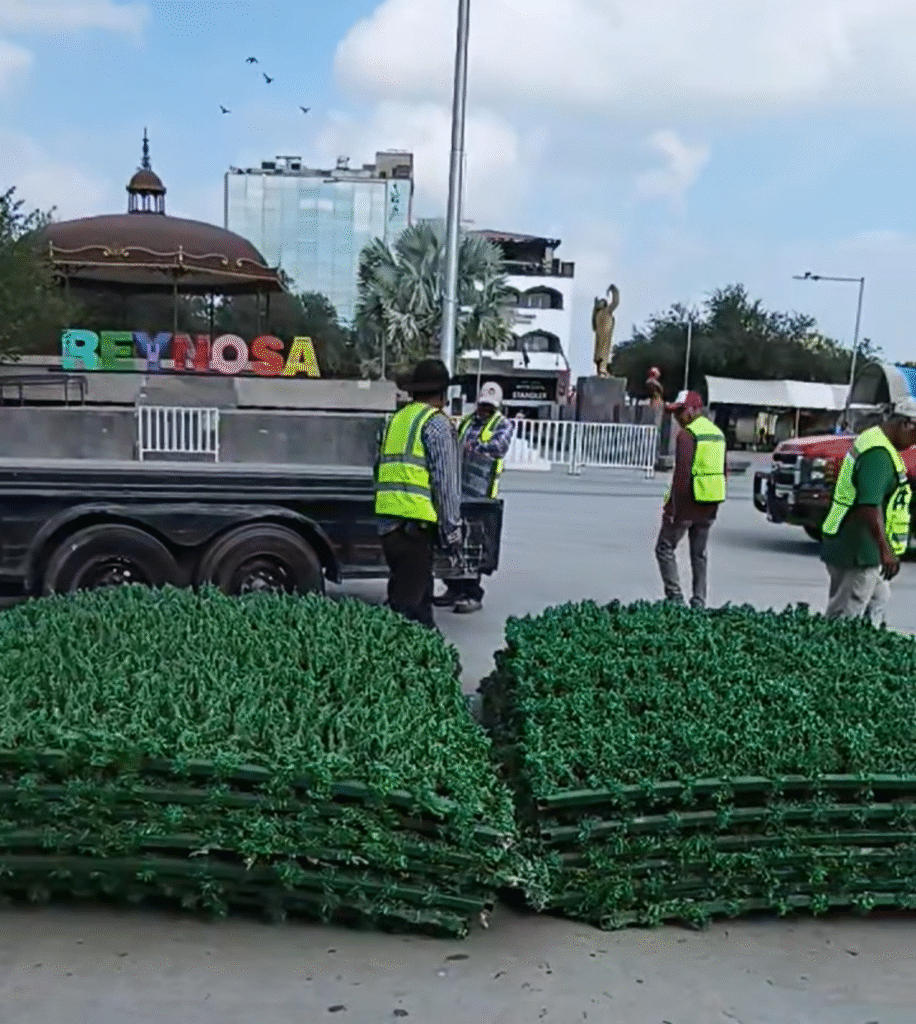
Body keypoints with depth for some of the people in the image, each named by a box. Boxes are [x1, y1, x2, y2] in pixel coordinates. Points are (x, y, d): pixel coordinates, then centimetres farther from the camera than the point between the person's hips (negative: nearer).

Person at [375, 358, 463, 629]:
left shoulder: (397, 419, 18)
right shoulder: (437, 424, -5)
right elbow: (446, 482, -10)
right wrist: (452, 530, -5)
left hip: (387, 518, 8)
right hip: (416, 521, -8)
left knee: (420, 591, 19)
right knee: (408, 598, -5)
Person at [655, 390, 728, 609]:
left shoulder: (687, 434, -13)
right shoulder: (717, 433, 14)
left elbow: (682, 473, -19)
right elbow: (725, 472, 17)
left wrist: (672, 506, -17)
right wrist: (717, 500, 20)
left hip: (688, 501, -8)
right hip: (710, 506, 8)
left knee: (665, 548, 2)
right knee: (699, 554, 16)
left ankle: (675, 596, -6)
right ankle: (699, 602, 17)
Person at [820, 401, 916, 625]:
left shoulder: (872, 439, 14)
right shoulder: (879, 455, -21)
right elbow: (869, 506, -31)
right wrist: (885, 549, -34)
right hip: (856, 553, -11)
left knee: (878, 603, 22)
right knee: (843, 618, -6)